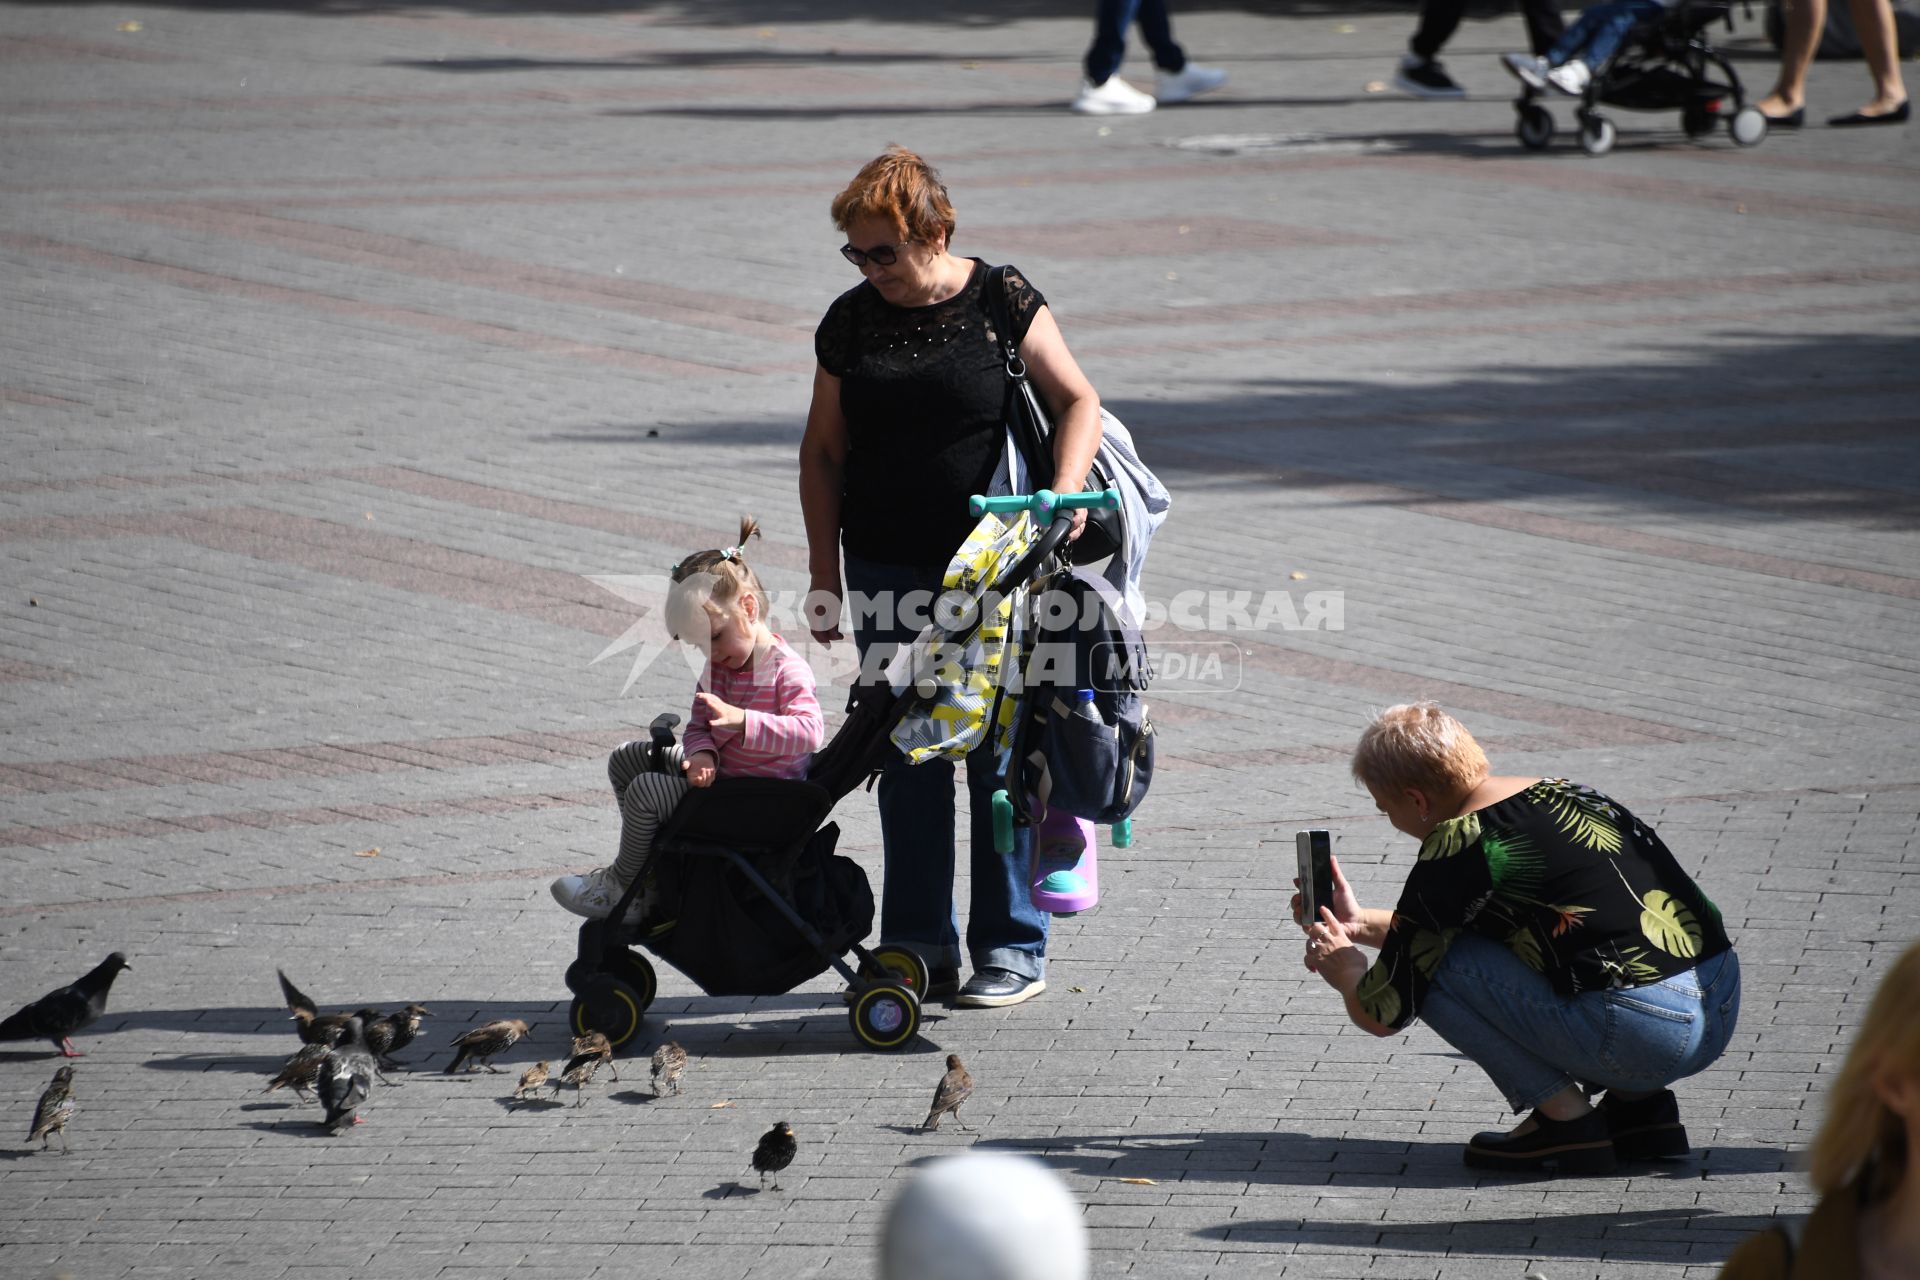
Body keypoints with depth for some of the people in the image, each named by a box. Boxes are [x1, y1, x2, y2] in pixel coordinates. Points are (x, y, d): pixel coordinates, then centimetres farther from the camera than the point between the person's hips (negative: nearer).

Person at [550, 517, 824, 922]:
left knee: (645, 790, -18)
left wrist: (741, 719, -40)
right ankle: (649, 865, 14)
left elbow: (809, 732, -32)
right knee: (625, 759, 16)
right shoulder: (716, 670, 6)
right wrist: (701, 754, -18)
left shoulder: (787, 671, -20)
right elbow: (698, 726, 7)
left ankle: (624, 886, 2)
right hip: (718, 777, 10)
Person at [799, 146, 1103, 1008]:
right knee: (907, 763, 5)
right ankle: (919, 948, 13)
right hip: (890, 578, 3)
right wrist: (824, 574, 7)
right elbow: (823, 453, 11)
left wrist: (1065, 488, -21)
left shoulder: (1001, 302, -4)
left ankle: (1013, 950, 8)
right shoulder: (850, 322, 5)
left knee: (1000, 757, 0)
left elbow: (1076, 399, -3)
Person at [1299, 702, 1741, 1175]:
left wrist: (1344, 969, 21)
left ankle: (1565, 1119, 2)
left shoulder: (1460, 846, -8)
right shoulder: (1554, 793, 16)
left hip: (1646, 1036, -9)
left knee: (1430, 962, -2)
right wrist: (1362, 923, 40)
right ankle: (1639, 1105, 17)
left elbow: (1383, 1014, 0)